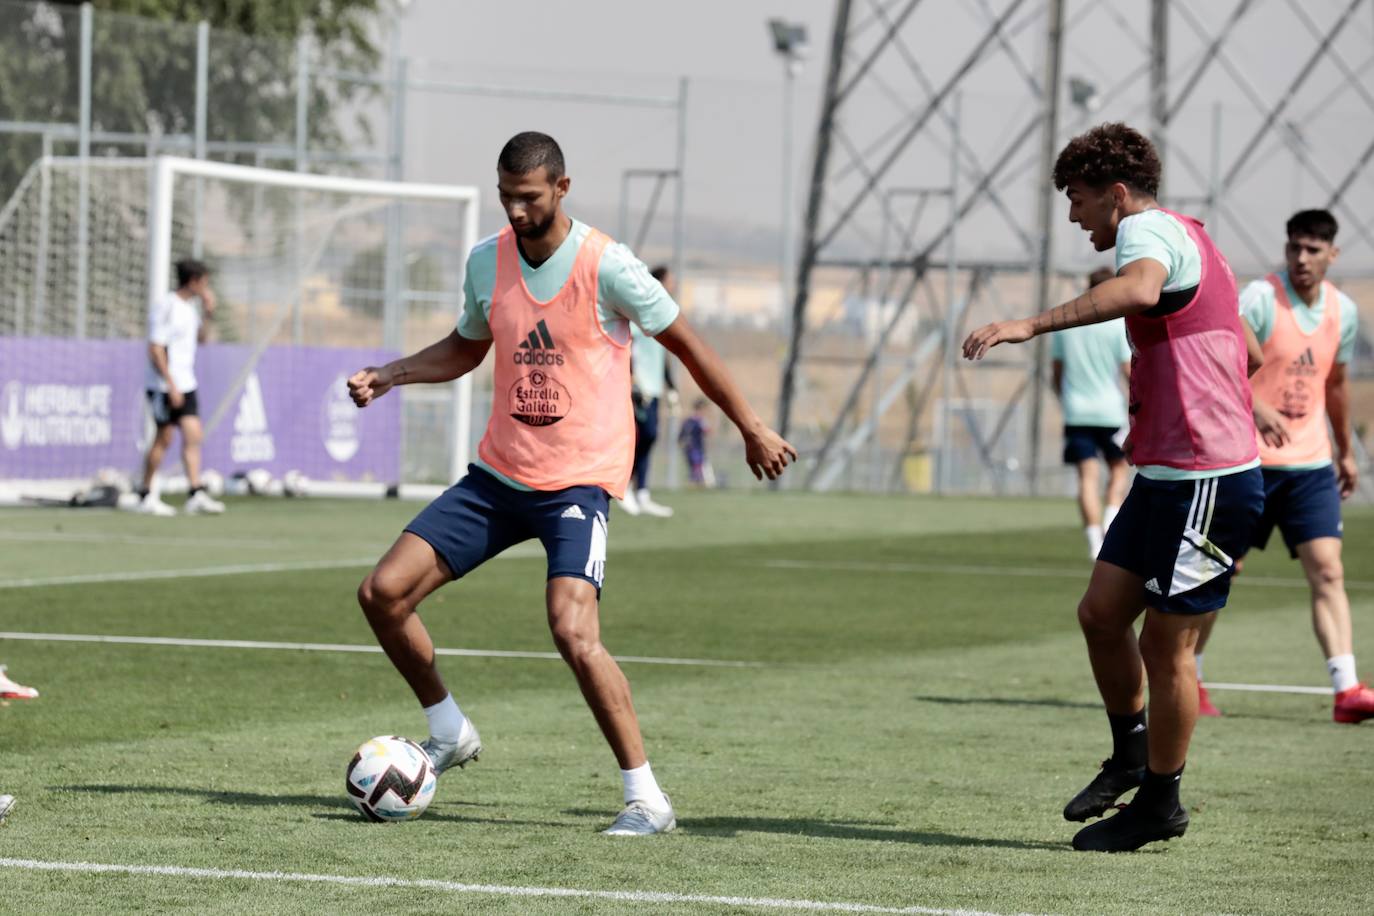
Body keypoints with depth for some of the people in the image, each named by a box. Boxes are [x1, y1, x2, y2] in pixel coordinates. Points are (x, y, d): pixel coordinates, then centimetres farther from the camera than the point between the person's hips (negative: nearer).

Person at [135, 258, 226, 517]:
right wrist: (171, 385, -21)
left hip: (186, 386, 8)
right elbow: (155, 350, -18)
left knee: (193, 436, -1)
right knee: (164, 439, -2)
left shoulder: (188, 308, 12)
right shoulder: (165, 308, -14)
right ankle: (146, 497, 9)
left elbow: (200, 338, 28)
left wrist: (209, 314, 11)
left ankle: (196, 496, -4)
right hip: (165, 386, -8)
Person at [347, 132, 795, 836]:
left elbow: (686, 347, -1)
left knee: (573, 631, -25)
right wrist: (389, 375, 7)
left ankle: (646, 798, -16)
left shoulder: (606, 266, -12)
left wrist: (752, 430, 5)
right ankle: (450, 732, 20)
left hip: (579, 480, -6)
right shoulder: (486, 262, 5)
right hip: (498, 474, 6)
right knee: (383, 592, -2)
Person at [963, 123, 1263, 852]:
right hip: (1164, 474, 10)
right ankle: (1131, 756, 24)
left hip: (1206, 480, -10)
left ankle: (1159, 803, 10)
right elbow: (1242, 347, 34)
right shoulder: (1181, 238, 20)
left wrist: (1030, 326, -47)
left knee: (1165, 642, -2)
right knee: (1101, 611, 9)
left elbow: (1139, 288, -40)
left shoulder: (1150, 230, -13)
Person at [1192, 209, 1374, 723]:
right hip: (1249, 460, -4)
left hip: (1310, 463, 4)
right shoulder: (1260, 299, -11)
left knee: (1327, 571, -8)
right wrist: (1257, 407, -37)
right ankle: (1185, 678, 18)